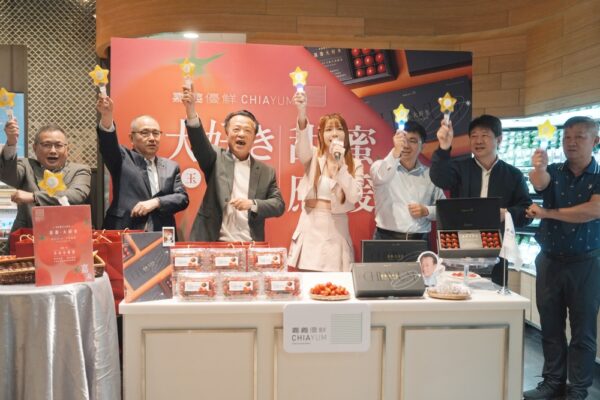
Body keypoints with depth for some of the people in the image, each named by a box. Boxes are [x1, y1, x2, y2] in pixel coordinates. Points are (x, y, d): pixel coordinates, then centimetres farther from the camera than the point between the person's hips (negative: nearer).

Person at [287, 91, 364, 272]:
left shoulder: (355, 165, 4)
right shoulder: (313, 157, 3)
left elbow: (354, 197, -10)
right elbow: (302, 145, -21)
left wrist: (340, 164, -18)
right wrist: (302, 114, -38)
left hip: (336, 229, 0)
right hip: (310, 227, 0)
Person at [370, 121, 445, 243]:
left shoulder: (430, 175, 11)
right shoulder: (382, 166, 2)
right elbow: (380, 177, -22)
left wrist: (427, 211, -4)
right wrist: (395, 152, -36)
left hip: (419, 240, 2)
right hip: (386, 238, -2)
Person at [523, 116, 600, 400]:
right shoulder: (554, 172, 4)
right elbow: (539, 183, -20)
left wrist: (548, 213, -13)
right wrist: (538, 168, -43)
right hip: (549, 260, 3)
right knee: (550, 326, 10)